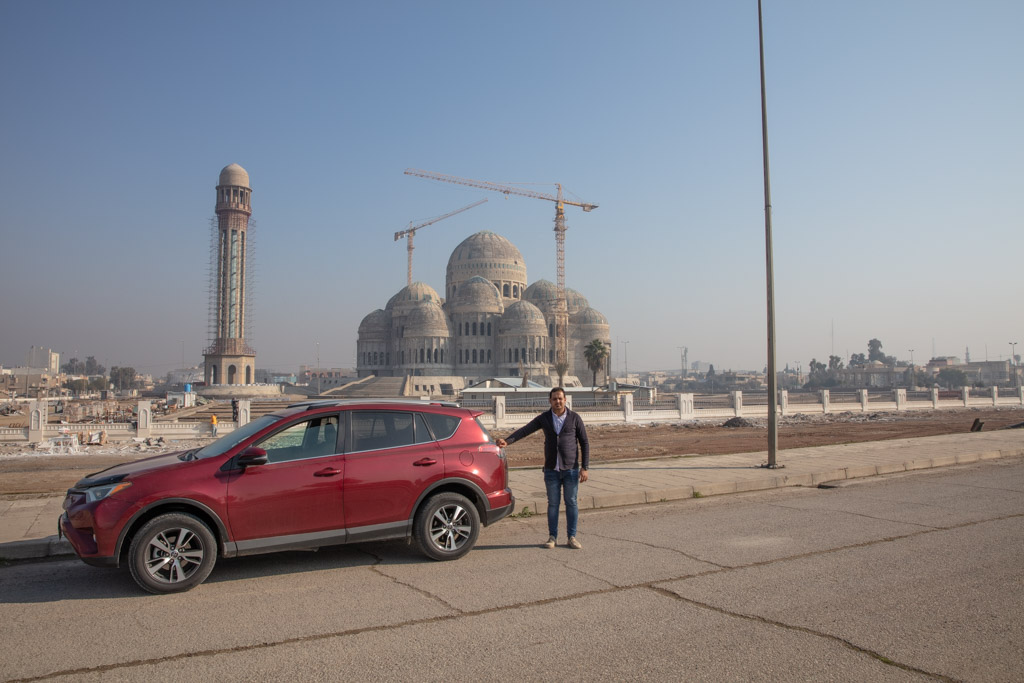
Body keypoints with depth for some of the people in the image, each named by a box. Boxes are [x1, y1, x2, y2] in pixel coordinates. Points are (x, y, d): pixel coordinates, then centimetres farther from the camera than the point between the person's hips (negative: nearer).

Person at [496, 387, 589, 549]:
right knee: (553, 503, 6)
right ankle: (552, 537, 16)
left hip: (571, 469, -1)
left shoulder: (575, 418, -2)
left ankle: (572, 537, 13)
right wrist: (507, 441, -25)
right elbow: (524, 430, -8)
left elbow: (584, 443, 0)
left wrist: (585, 468, -6)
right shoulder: (544, 418, 1)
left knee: (571, 503, 3)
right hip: (551, 469, 1)